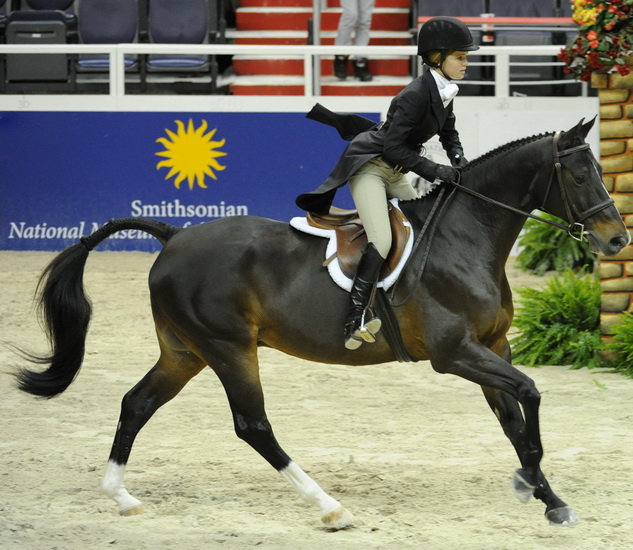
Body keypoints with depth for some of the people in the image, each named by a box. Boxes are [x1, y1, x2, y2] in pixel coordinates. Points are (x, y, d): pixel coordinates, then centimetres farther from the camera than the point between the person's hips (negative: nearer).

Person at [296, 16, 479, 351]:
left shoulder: (444, 92, 3)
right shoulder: (416, 95, -24)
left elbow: (448, 133, 17)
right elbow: (393, 146, -27)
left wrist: (458, 160, -3)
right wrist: (434, 172, -27)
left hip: (394, 172, 10)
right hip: (369, 166, -10)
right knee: (382, 241, -22)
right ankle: (357, 317, -25)